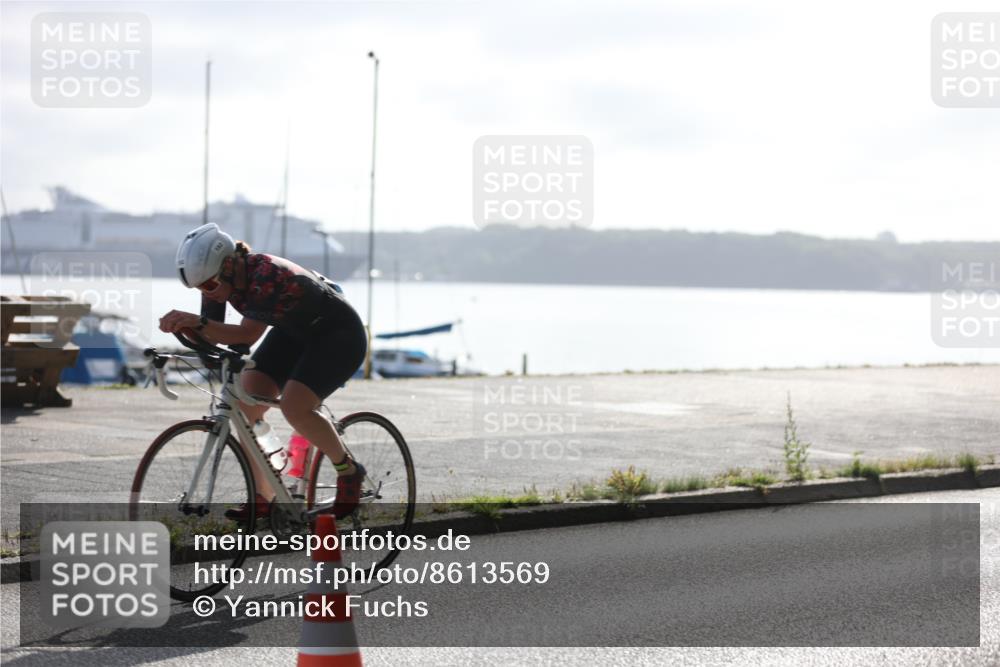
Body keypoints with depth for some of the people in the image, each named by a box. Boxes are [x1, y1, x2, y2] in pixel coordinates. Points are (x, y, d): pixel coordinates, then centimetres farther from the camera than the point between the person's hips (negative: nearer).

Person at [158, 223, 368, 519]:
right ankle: (263, 499, 1)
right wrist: (181, 324, -31)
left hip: (339, 333, -8)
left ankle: (349, 472, -3)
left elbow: (248, 334, -44)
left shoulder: (267, 276, -36)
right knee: (245, 406, -10)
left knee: (294, 408, -27)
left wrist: (198, 322, -56)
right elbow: (211, 334, -10)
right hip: (294, 331, 8)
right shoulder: (220, 277, -13)